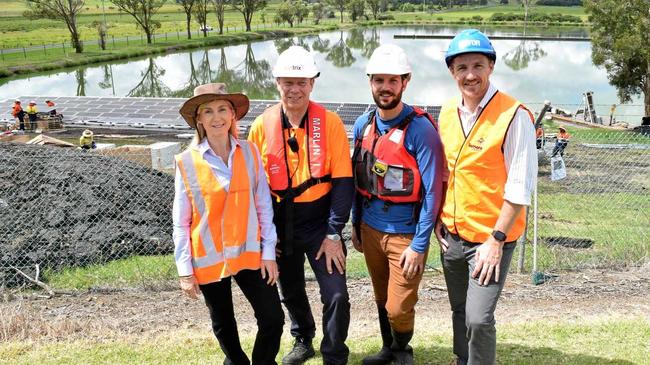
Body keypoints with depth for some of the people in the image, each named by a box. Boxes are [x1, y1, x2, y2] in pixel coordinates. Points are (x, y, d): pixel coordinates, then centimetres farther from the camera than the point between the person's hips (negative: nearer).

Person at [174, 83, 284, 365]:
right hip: (209, 257, -1)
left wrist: (269, 252, -1)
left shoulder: (249, 152, -3)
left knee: (273, 318, 1)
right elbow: (181, 222, -4)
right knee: (223, 324, 16)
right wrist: (185, 270, -5)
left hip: (249, 252, 1)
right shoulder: (187, 162, -9)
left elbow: (264, 206, 1)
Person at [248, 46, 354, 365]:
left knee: (336, 295, -6)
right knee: (291, 291, 19)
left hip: (320, 220, -2)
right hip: (280, 222, 3)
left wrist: (334, 233, -13)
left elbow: (343, 181, -11)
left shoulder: (329, 122, -11)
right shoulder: (262, 125, -5)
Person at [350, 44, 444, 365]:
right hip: (370, 229, 5)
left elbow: (432, 191, -17)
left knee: (399, 307, 3)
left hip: (405, 234, -5)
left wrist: (419, 245, -17)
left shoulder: (420, 129, -17)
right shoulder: (363, 125, 1)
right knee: (382, 299, 19)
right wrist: (356, 224, 13)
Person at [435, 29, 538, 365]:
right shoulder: (447, 112, 4)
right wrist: (439, 218, 9)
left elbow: (520, 186, -17)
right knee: (460, 312, 18)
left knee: (478, 318, -9)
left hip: (491, 238, -6)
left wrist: (496, 239, -17)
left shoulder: (514, 116, -16)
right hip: (451, 235, 6)